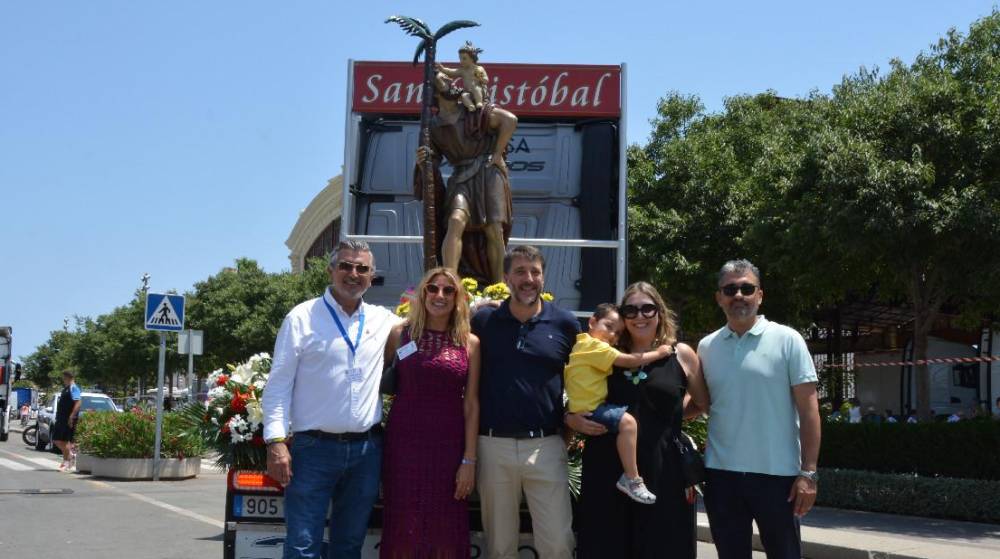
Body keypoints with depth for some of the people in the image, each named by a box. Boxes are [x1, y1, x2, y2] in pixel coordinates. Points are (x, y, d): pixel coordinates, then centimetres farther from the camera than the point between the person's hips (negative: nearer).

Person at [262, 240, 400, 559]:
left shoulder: (384, 320, 10)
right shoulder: (302, 317, -1)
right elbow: (279, 385, -4)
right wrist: (276, 441, -12)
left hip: (366, 450, 4)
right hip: (314, 448, -4)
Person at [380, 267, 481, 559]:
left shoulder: (470, 343, 3)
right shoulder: (401, 333, 2)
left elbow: (471, 404, 1)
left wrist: (469, 460, -2)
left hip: (448, 445, 1)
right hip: (404, 442, 0)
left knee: (445, 528, 7)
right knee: (404, 525, 5)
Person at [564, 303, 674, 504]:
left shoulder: (583, 343, 15)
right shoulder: (595, 346, -15)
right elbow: (629, 361, -17)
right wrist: (657, 353, -7)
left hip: (589, 405, 11)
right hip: (589, 409, -11)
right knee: (627, 421, -29)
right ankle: (631, 479, -27)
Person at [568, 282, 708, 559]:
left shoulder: (681, 355, 4)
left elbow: (702, 403, 16)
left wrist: (666, 416, 4)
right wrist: (572, 419, -3)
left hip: (662, 471, -1)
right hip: (606, 470, 2)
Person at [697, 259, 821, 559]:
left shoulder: (787, 340, -4)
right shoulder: (706, 347, 6)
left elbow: (808, 410, -5)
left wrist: (808, 472, -10)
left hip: (777, 474, -3)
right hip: (721, 474, 3)